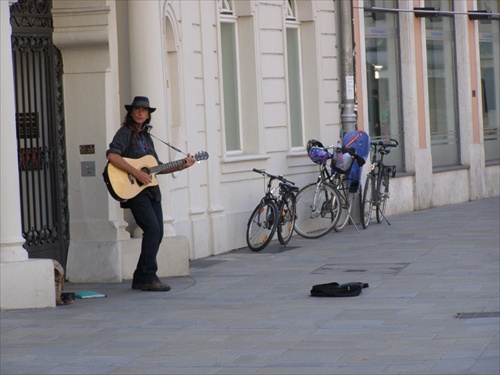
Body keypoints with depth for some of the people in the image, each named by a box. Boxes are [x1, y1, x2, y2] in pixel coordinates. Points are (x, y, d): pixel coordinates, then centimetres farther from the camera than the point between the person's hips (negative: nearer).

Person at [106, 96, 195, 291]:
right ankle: (148, 277, -14)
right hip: (134, 191, -8)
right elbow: (112, 155, -22)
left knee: (157, 233, 5)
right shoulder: (125, 133, -5)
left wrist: (181, 166, 13)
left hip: (151, 191, 8)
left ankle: (140, 279, 13)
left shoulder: (146, 137, 19)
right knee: (152, 228, -19)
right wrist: (137, 173, -24)